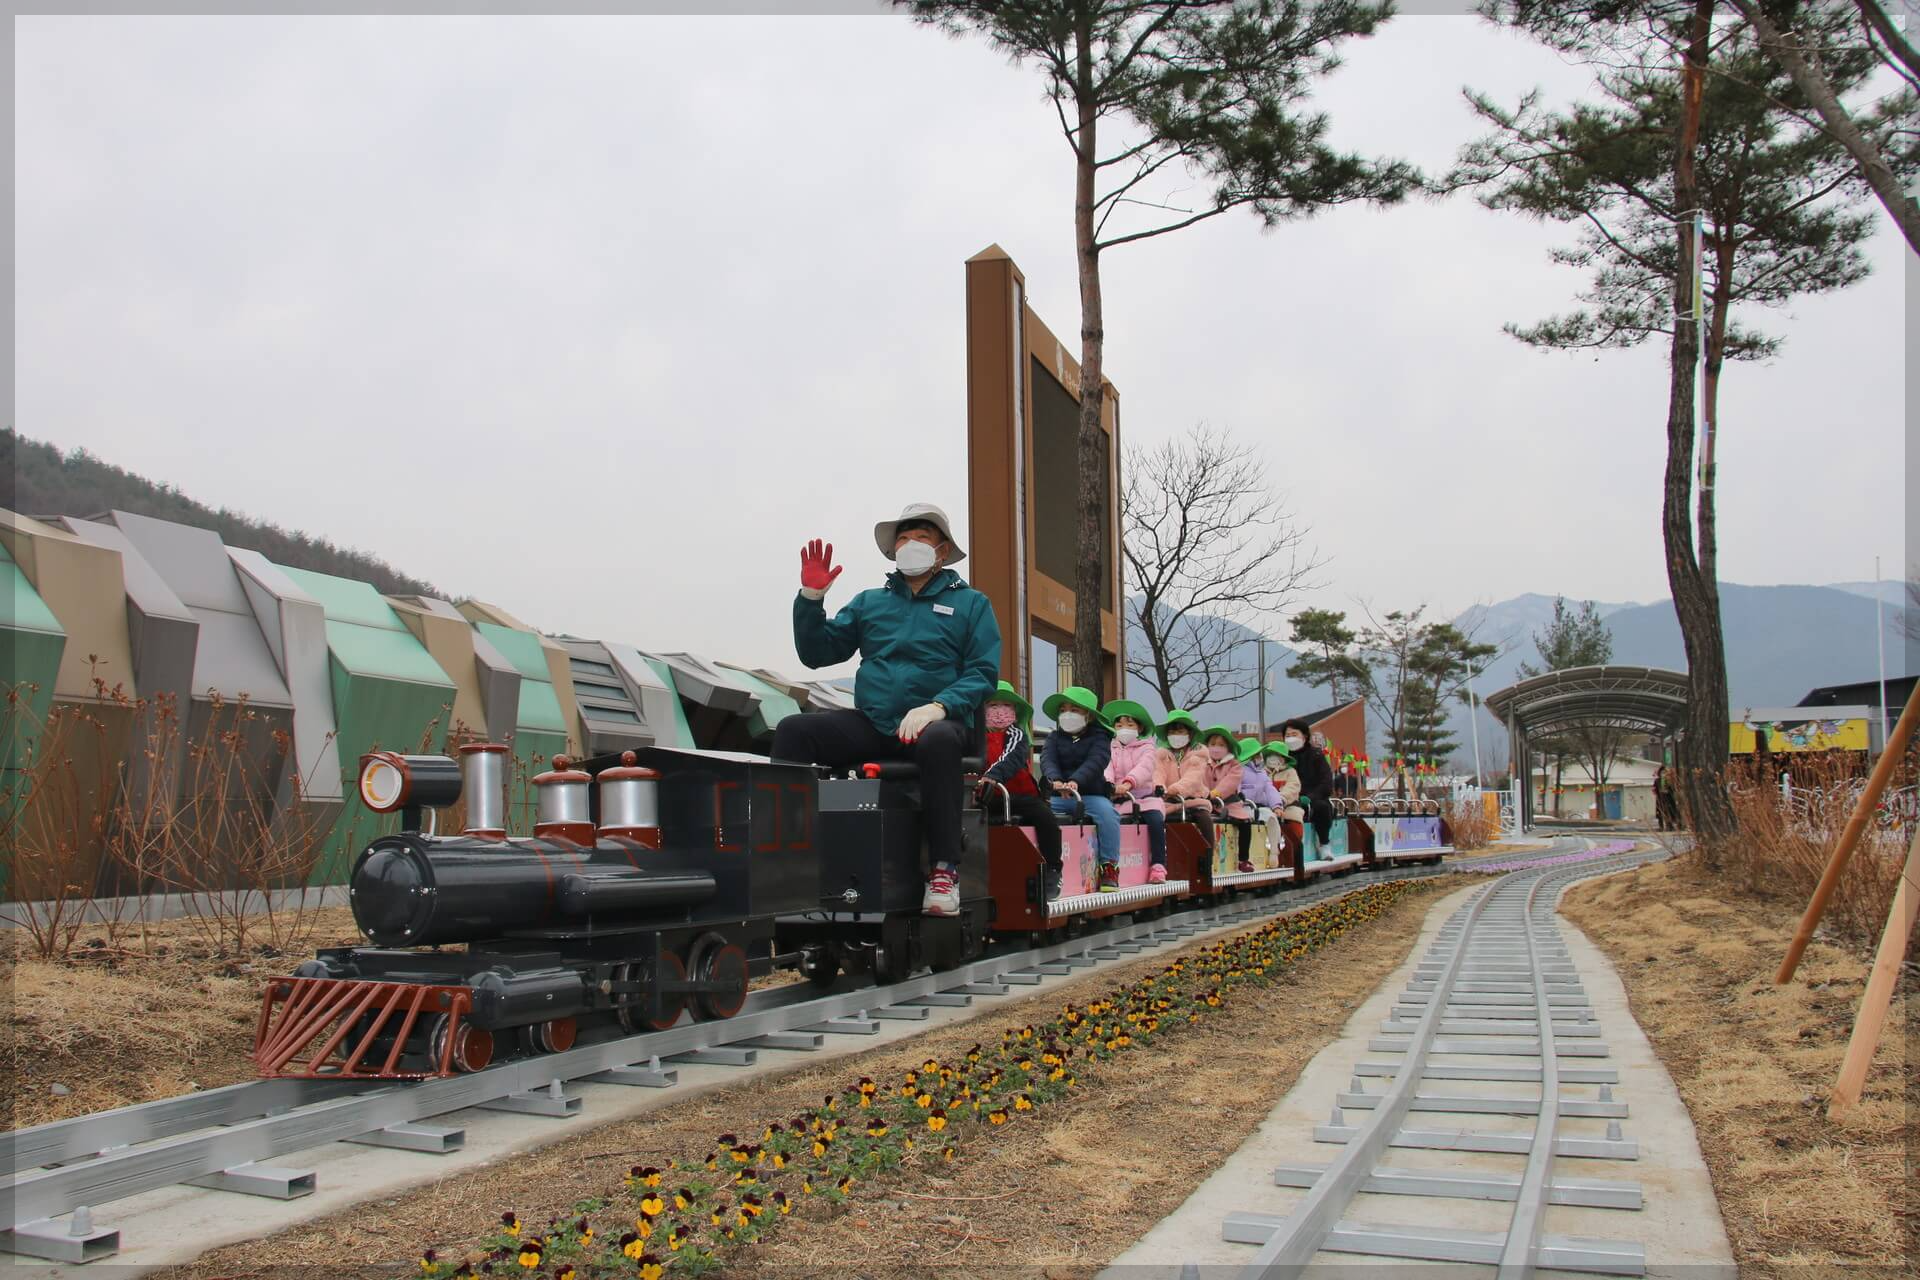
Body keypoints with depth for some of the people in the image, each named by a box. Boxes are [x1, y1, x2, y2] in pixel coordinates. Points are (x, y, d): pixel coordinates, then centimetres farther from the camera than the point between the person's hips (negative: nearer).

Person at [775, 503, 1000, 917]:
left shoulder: (970, 603, 11)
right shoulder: (870, 602, 21)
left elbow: (982, 673, 0)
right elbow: (817, 652, 16)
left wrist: (938, 706, -18)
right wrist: (811, 596, 2)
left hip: (934, 721, -4)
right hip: (870, 724, 4)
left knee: (937, 741, -40)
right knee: (793, 730, -20)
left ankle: (944, 870, -35)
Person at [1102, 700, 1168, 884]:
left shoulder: (1147, 747, 7)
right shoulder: (1112, 749, 16)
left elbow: (1145, 767, -14)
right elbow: (1107, 767, -3)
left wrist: (1128, 783, -34)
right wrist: (1108, 783, -28)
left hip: (1146, 796, -2)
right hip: (1119, 798, 2)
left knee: (1156, 820, -29)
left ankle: (1158, 865, -23)